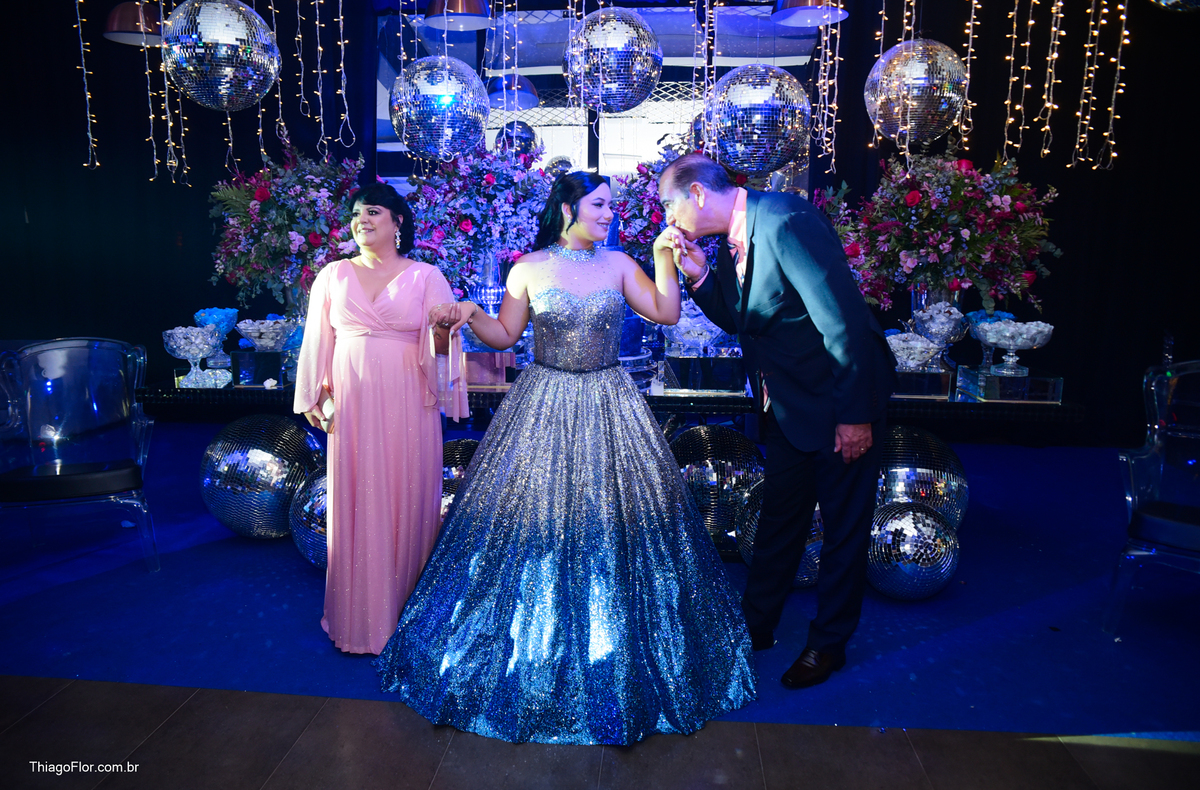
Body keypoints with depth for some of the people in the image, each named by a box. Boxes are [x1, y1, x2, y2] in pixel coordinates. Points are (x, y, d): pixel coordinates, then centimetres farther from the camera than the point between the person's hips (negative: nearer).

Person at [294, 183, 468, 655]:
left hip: (408, 404, -1)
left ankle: (407, 614, 17)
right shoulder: (333, 276, 12)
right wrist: (311, 396, 8)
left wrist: (443, 330, -20)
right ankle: (359, 617, 18)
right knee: (356, 503, 4)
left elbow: (443, 345, 2)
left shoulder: (426, 277, 5)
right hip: (352, 404, 2)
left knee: (408, 501, 2)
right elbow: (317, 340, 13)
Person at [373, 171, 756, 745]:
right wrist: (470, 314, -13)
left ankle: (616, 664, 23)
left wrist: (665, 255, -6)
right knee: (532, 519, 2)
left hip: (609, 410, 2)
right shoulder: (529, 268, 1)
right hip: (543, 409, -1)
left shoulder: (618, 264, 6)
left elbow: (666, 313, 0)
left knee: (613, 517, 4)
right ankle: (530, 655, 22)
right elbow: (504, 335, 5)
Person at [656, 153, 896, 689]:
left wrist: (854, 414, -23)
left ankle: (829, 643, 25)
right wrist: (698, 274, -8)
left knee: (844, 522, 8)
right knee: (779, 514, 19)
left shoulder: (787, 222, -25)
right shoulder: (733, 239, 2)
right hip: (788, 401, 9)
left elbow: (844, 320, -26)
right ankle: (756, 625, 35)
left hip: (841, 394, -8)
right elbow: (736, 320, 9)